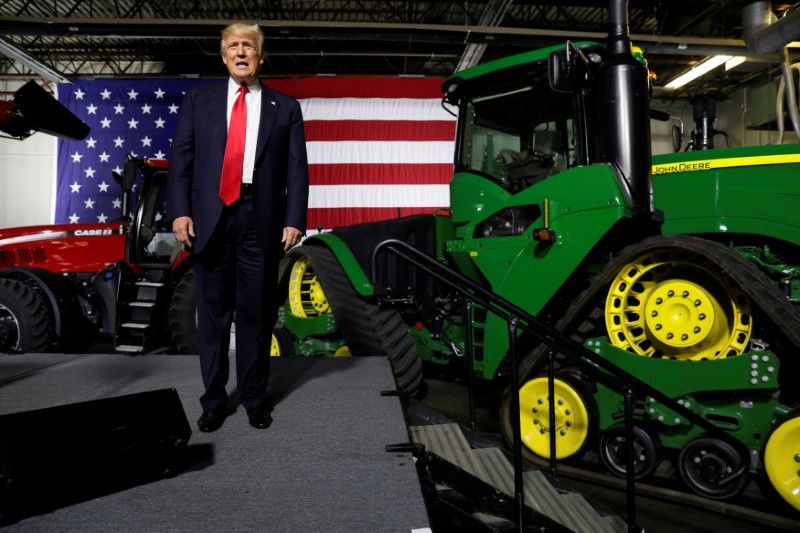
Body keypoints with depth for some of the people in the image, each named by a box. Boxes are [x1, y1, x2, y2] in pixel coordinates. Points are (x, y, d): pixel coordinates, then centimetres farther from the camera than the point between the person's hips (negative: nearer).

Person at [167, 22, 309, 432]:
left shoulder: (285, 108, 10)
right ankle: (214, 399, 21)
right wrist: (180, 211, -5)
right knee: (212, 311, 8)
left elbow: (297, 170, 4)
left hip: (260, 220, -1)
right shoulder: (198, 99, 13)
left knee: (257, 312, 6)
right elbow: (180, 158, 6)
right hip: (209, 218, 1)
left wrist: (294, 220, -6)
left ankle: (254, 397, 21)